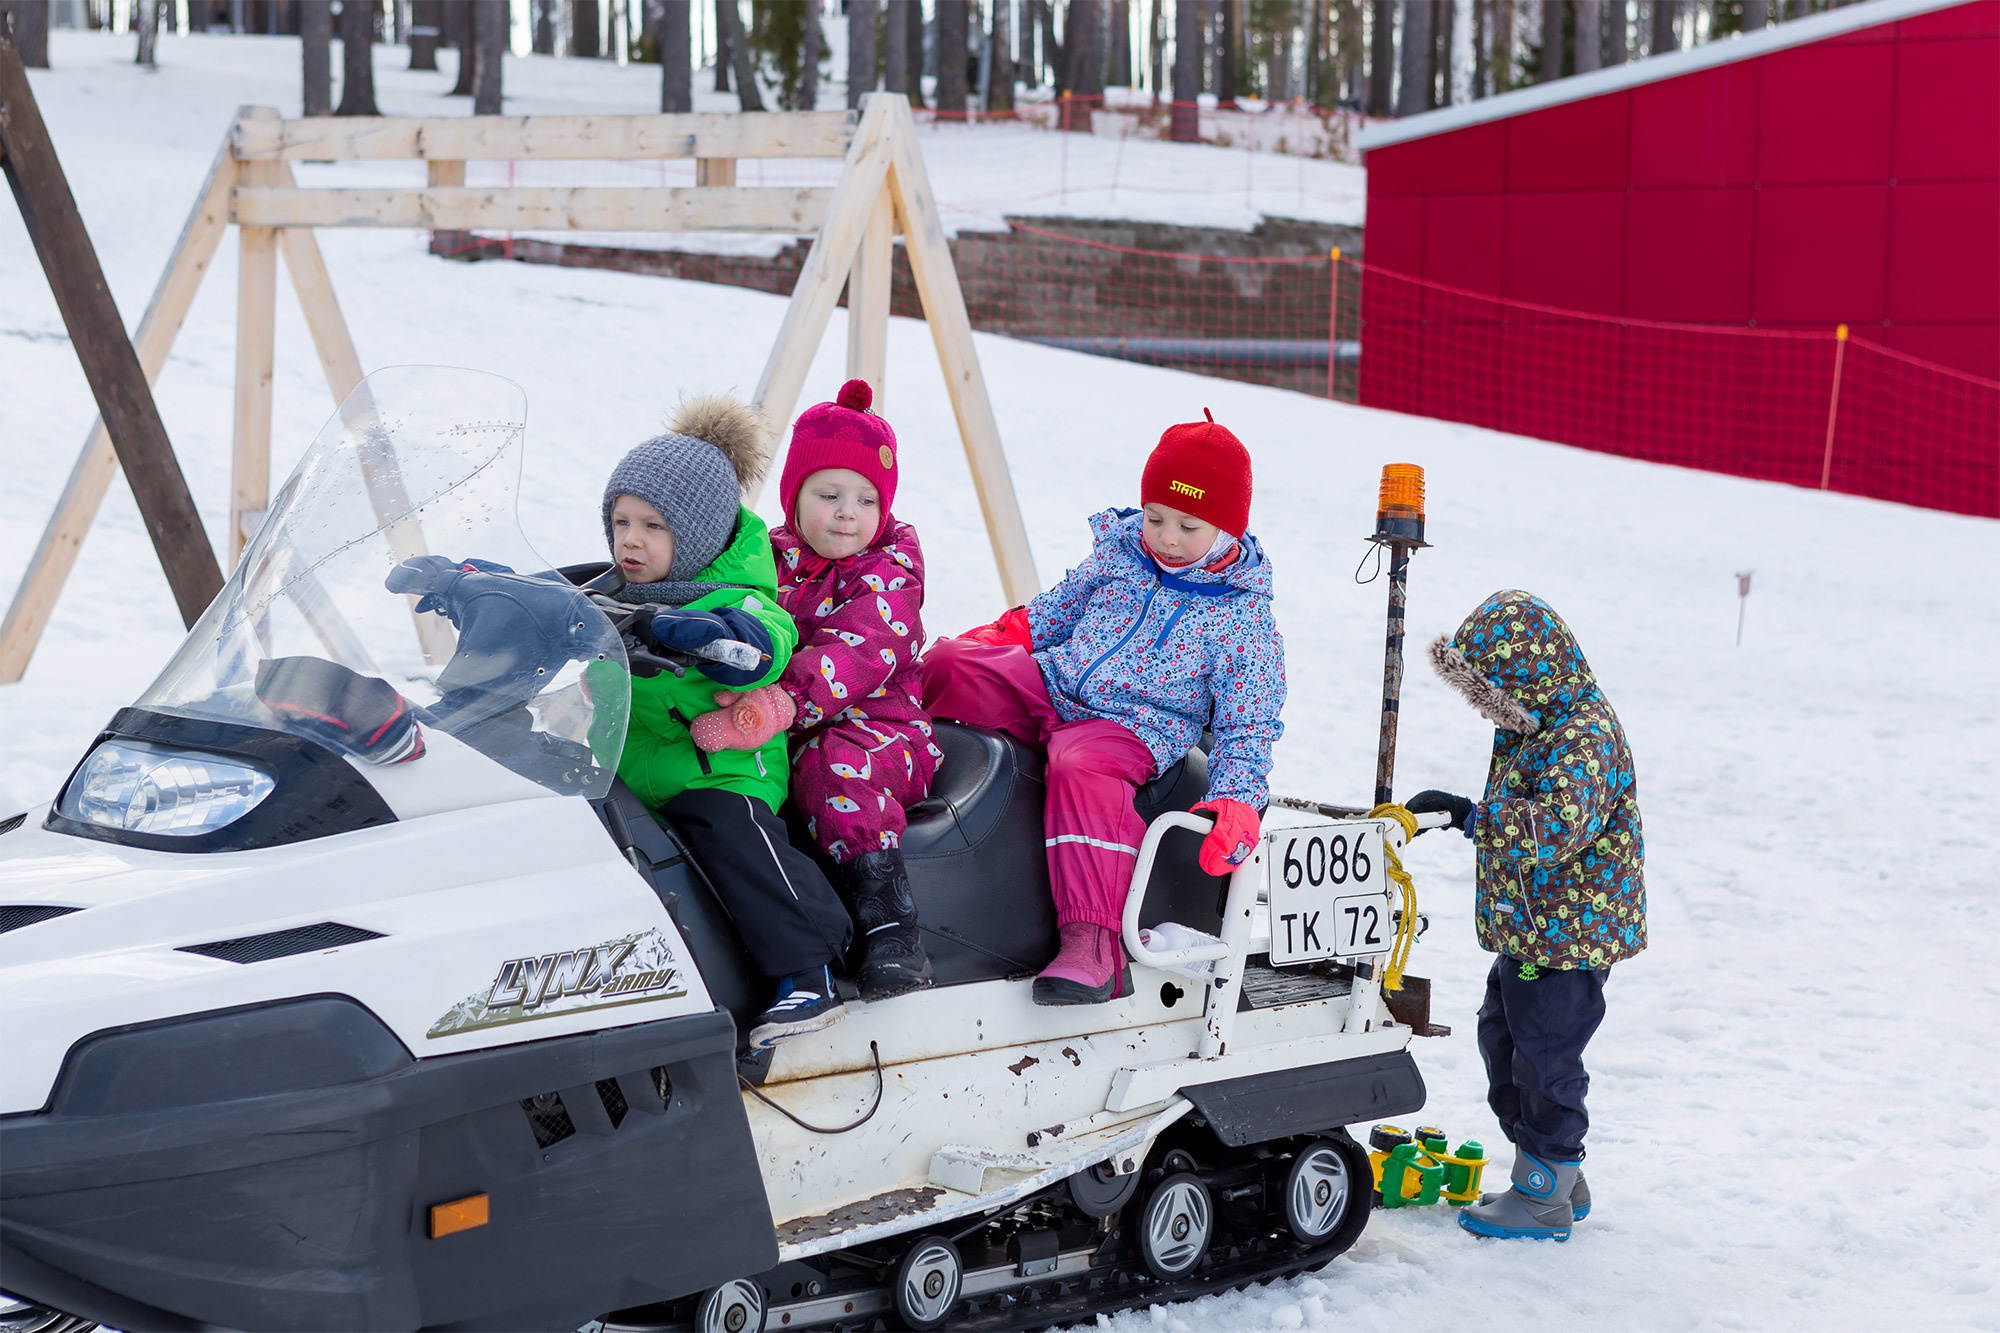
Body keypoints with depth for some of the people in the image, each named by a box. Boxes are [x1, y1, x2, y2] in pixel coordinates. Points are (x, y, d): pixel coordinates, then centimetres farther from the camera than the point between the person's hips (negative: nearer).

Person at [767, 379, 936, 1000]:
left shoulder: (890, 570, -3)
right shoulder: (773, 558, 15)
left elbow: (855, 653, -20)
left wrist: (784, 699, -36)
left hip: (876, 724, -6)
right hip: (789, 735, 6)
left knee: (836, 764, -37)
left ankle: (891, 924, -42)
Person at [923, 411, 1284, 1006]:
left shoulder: (1244, 620, -6)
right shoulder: (1118, 555, 8)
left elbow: (1248, 727, -7)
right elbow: (1060, 607, 26)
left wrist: (1235, 802, -20)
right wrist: (1007, 635, 11)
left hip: (1135, 726, -6)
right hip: (1053, 684, 6)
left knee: (1082, 767, -40)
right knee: (950, 664, -14)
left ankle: (1094, 944, -47)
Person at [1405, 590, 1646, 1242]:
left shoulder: (1587, 739, -23)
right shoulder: (1533, 726, 10)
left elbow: (1556, 826, -37)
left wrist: (1470, 815, -33)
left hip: (1569, 939, -11)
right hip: (1528, 932, 11)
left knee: (1543, 1059, -1)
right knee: (1503, 1039, 19)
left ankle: (1543, 1196, 12)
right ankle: (1560, 1178, 32)